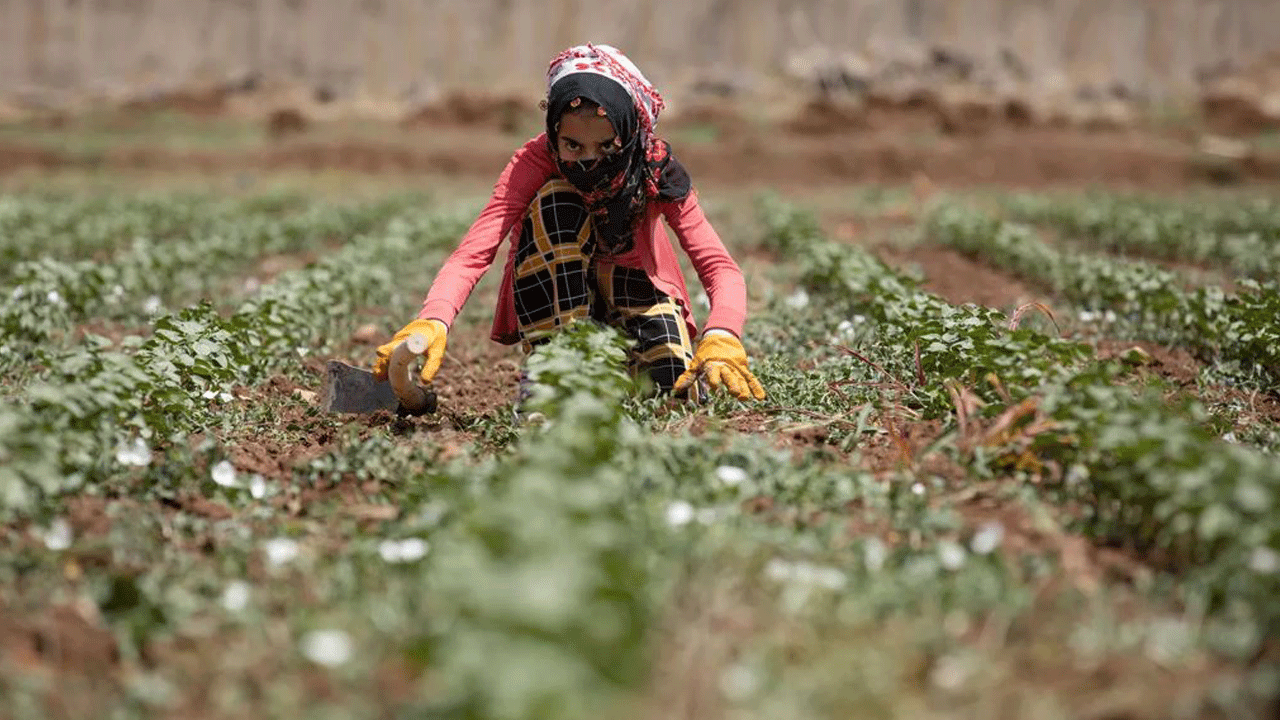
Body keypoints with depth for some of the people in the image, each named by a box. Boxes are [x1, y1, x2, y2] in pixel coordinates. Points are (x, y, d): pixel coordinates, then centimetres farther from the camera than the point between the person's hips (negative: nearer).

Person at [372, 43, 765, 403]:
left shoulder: (655, 169, -24)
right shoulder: (535, 162, -27)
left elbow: (720, 267, -30)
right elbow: (472, 252, -39)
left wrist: (720, 339, -52)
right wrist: (432, 321, -59)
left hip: (634, 292, 1)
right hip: (553, 308, -1)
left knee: (674, 389, -27)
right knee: (556, 201, -31)